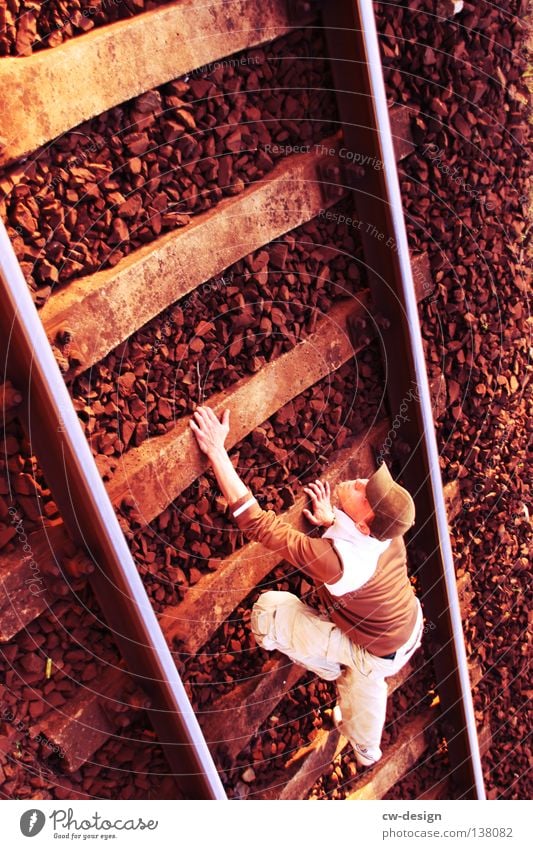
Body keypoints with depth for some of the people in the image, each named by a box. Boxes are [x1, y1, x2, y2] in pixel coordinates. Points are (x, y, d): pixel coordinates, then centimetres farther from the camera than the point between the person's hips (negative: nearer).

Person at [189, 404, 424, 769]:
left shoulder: (335, 560, -48)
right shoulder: (386, 528, -25)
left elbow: (255, 521, -46)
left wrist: (216, 450, -45)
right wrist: (331, 520, -5)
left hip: (376, 652, -7)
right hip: (410, 630, 7)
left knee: (268, 611, -14)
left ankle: (337, 671, 17)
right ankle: (367, 753, 66)